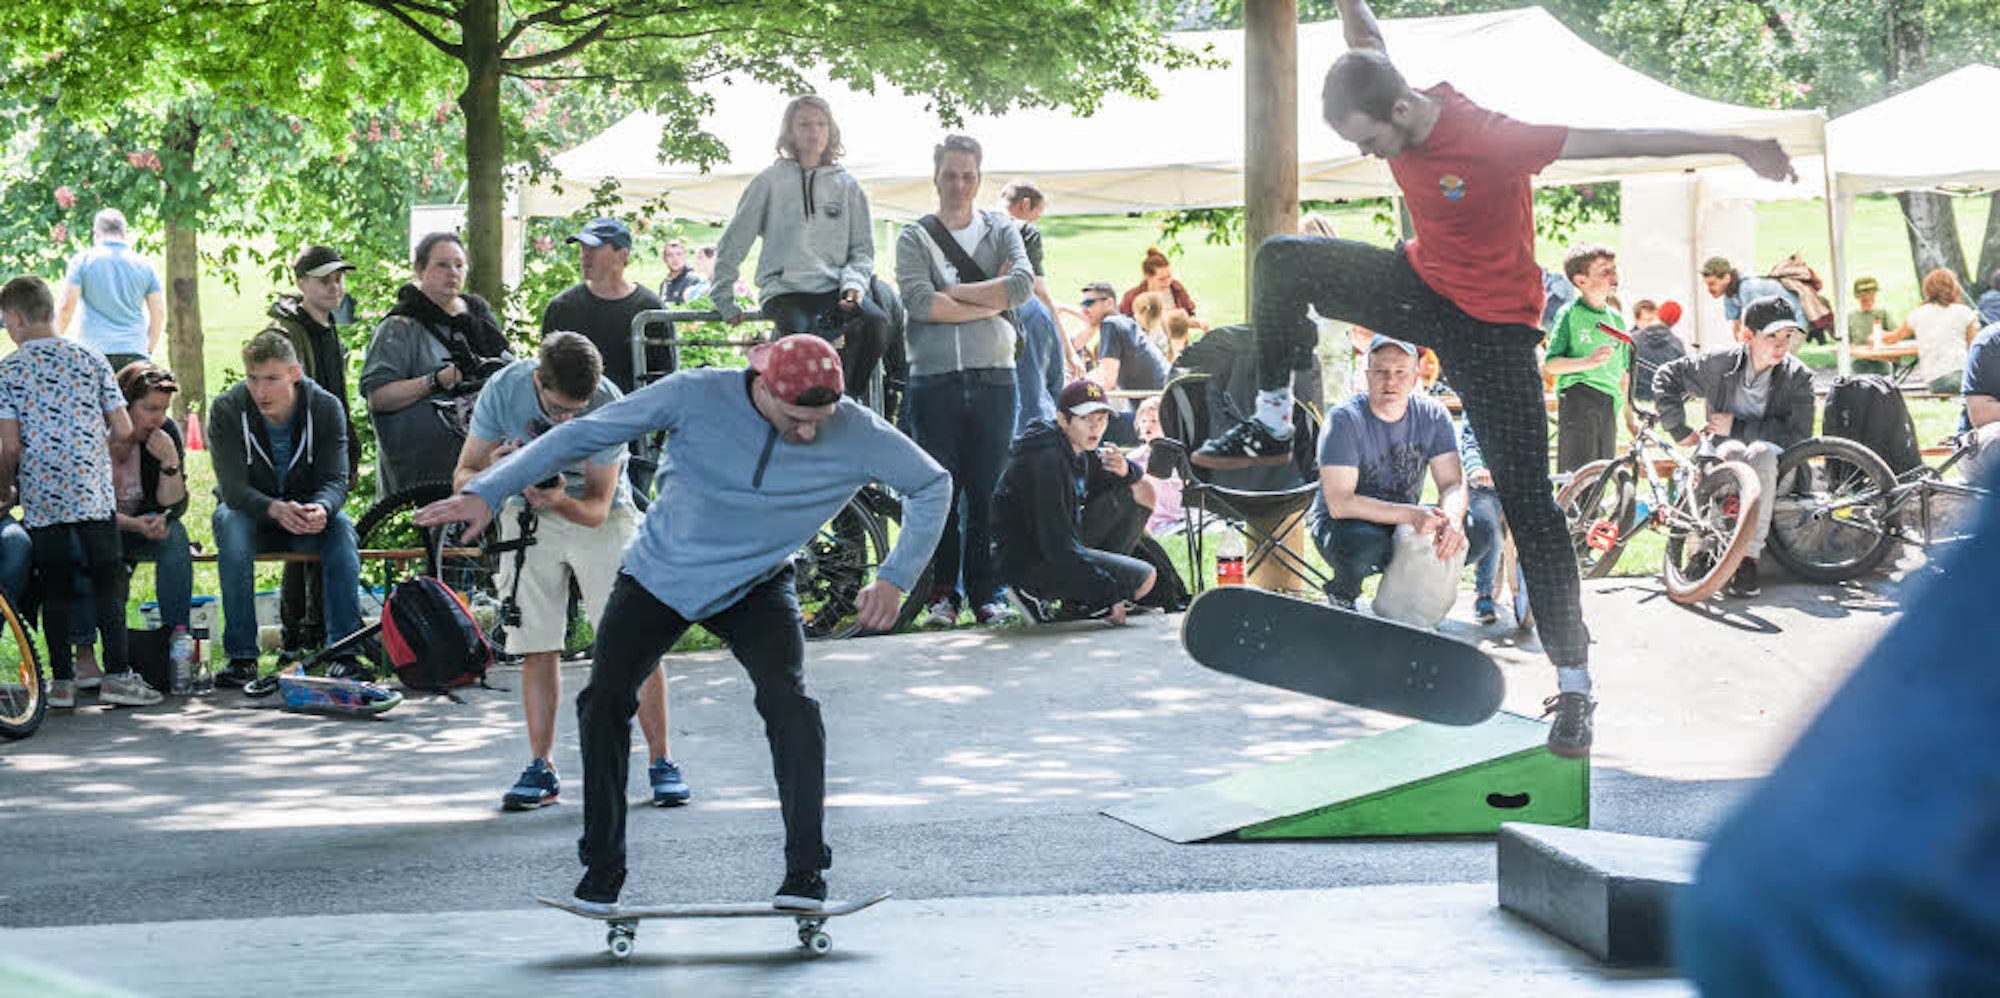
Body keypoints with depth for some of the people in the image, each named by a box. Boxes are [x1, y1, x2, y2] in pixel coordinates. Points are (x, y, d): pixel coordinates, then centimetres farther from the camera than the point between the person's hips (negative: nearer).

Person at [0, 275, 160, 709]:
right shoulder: (91, 359, 3)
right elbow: (123, 429, 2)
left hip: (41, 497, -1)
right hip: (94, 493, 1)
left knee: (54, 586, 6)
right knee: (108, 581, 5)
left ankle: (62, 680, 7)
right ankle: (116, 674, 0)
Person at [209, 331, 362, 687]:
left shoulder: (326, 408, -12)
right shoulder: (227, 410, -16)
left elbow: (336, 480, -17)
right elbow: (233, 487, -23)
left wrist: (321, 508, -42)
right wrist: (275, 509, -44)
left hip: (306, 514, 1)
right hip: (249, 511, -1)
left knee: (340, 526, -31)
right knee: (230, 522, -35)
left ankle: (345, 654, -29)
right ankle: (241, 657, -33)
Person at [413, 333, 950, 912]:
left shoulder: (855, 434, -19)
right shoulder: (697, 397, -23)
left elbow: (931, 484, -2)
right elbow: (585, 434, -17)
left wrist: (895, 578, -10)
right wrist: (487, 493, -23)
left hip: (756, 586, 0)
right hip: (659, 575, 0)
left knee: (788, 702, -22)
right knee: (604, 701, -10)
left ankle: (806, 870, -14)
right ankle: (602, 869, 5)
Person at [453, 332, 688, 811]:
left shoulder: (609, 405, -28)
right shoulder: (503, 390, -22)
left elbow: (597, 507, -23)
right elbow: (463, 478, -17)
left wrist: (563, 501, -45)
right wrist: (492, 473, -40)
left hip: (600, 516, -1)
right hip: (528, 518, 2)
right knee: (539, 647, -2)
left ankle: (661, 763, 0)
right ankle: (541, 768, 7)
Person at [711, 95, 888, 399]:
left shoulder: (847, 185, 14)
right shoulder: (771, 182, 7)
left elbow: (862, 249, 15)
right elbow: (733, 243, 10)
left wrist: (853, 283, -6)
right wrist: (723, 300, 9)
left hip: (834, 290, 2)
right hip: (784, 292, -2)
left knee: (875, 323, -29)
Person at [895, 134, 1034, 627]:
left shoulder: (1002, 231, 13)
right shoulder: (915, 237, 7)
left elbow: (1023, 285, -5)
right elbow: (919, 301, -10)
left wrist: (953, 291, -6)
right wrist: (990, 303, -7)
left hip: (993, 378, 1)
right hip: (934, 378, -1)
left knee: (989, 493, 1)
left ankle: (987, 592, 7)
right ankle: (942, 593, 4)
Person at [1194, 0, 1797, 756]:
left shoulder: (1491, 142, -33)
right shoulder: (1392, 108, -13)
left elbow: (1613, 142, -31)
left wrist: (1734, 146, -30)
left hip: (1491, 326, -7)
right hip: (1422, 288, 7)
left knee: (1529, 505, -9)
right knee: (1281, 261, -3)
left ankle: (1574, 690, -5)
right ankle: (1272, 424, 15)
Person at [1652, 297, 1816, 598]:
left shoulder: (1797, 376, -6)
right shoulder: (1720, 363, -4)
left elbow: (1798, 435, -15)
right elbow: (1666, 379, 9)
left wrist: (1737, 427, -17)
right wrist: (1680, 431, 3)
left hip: (1773, 459, 0)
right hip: (1721, 450, 0)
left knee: (1760, 452, -38)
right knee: (1733, 452, -37)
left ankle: (1749, 558, -40)